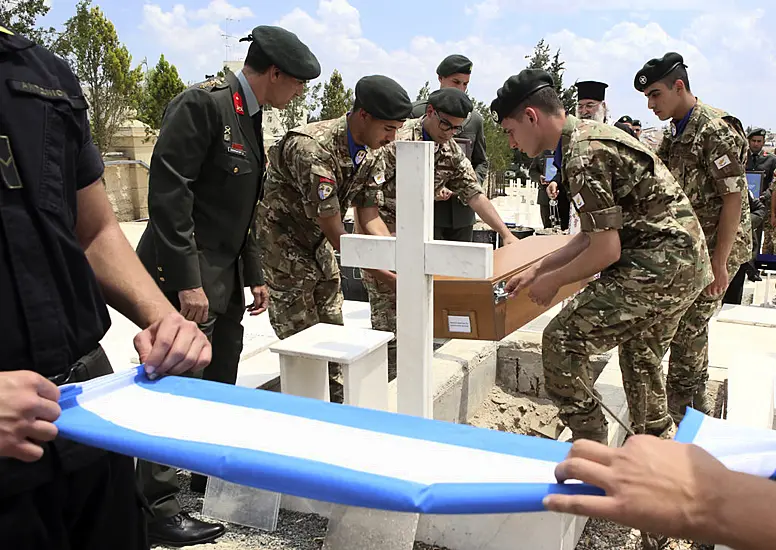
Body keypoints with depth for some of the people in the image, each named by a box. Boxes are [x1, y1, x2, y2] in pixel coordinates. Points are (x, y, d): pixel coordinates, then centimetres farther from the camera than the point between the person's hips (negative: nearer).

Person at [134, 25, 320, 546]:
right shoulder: (203, 103, -15)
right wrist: (186, 282, -23)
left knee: (221, 382, 18)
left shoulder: (251, 118, 14)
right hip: (187, 276, -9)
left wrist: (254, 274, 17)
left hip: (226, 276, 9)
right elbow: (168, 192, -21)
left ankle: (212, 470, 36)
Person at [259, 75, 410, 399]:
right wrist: (387, 279, -29)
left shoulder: (372, 152, -6)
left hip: (319, 245, 8)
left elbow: (369, 219, -4)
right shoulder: (312, 149, -33)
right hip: (283, 245, -8)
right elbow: (336, 234, -30)